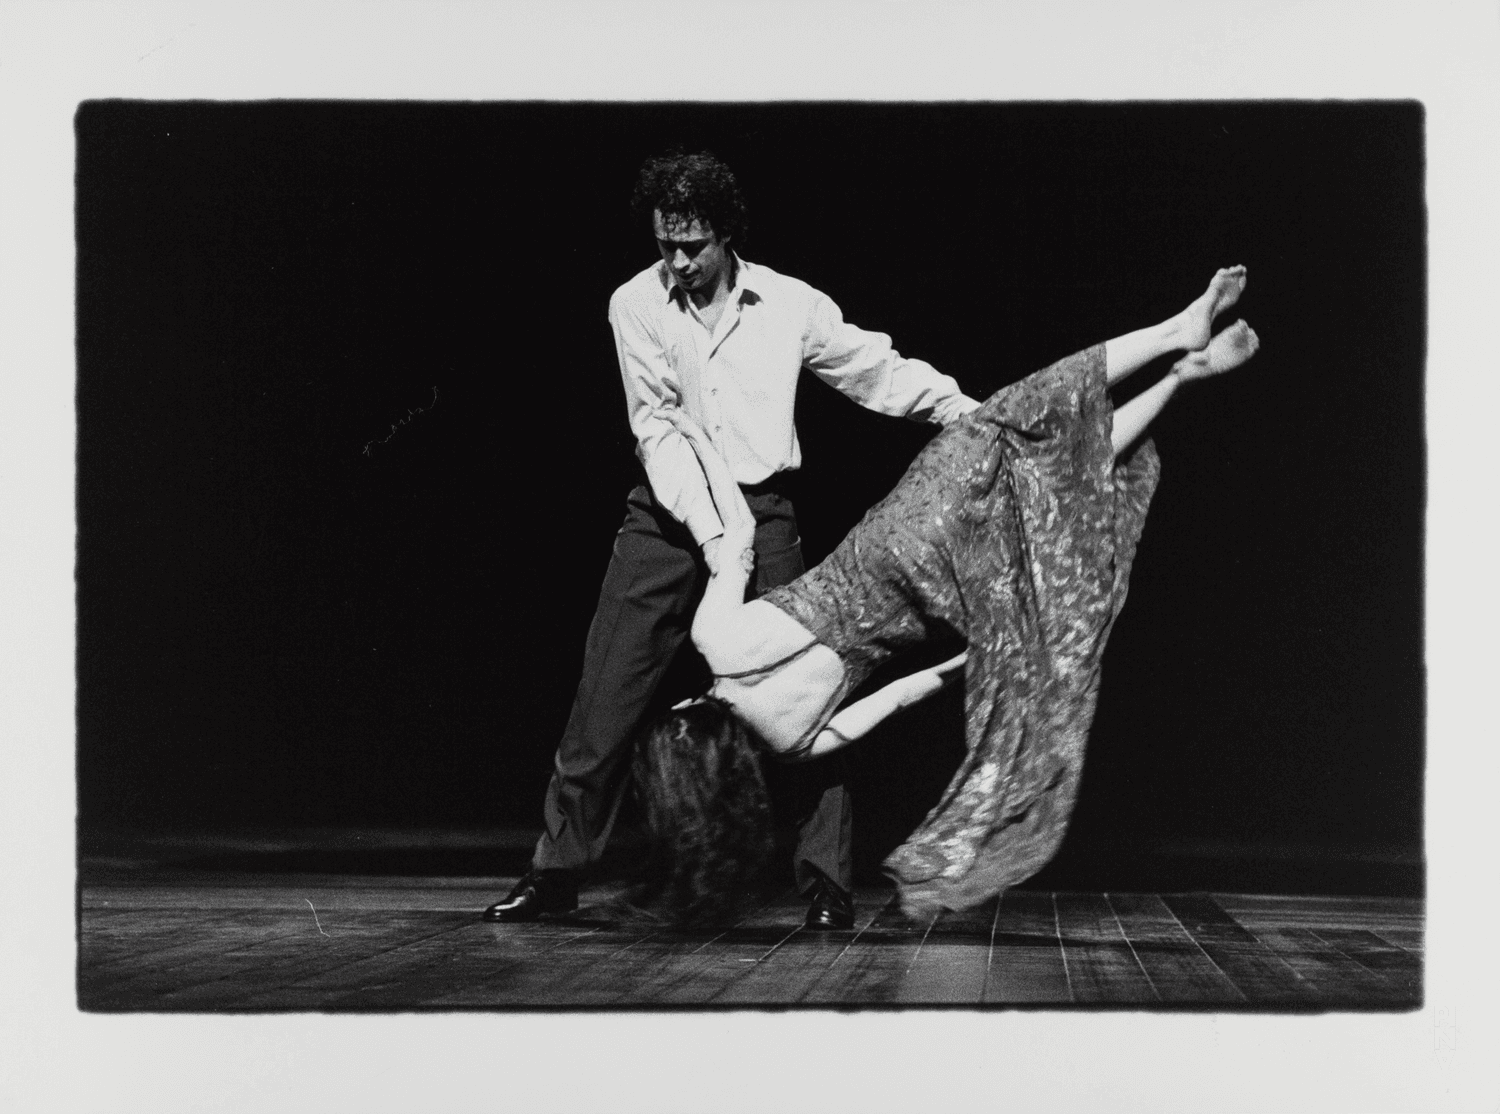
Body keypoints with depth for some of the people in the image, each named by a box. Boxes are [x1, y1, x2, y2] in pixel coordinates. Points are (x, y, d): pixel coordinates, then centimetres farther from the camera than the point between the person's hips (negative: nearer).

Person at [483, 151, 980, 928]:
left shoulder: (788, 305, -1)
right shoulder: (636, 305, -3)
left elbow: (879, 369, 3)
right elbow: (658, 430, -9)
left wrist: (971, 411, -10)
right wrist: (709, 532, -19)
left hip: (763, 512, 0)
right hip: (667, 516, 0)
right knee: (606, 698, 0)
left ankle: (826, 879, 4)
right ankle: (556, 871, 11)